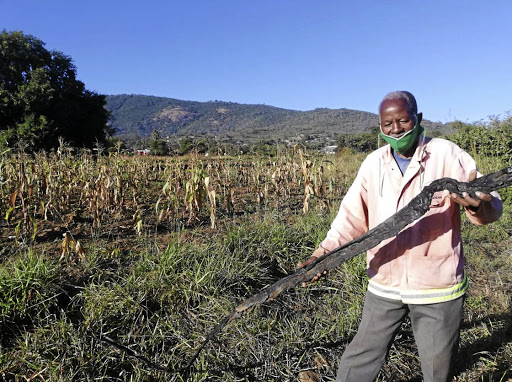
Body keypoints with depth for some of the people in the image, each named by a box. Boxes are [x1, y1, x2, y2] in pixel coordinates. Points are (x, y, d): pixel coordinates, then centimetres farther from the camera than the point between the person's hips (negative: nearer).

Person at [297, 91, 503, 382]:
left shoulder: (447, 155, -9)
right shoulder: (373, 164, 1)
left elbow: (492, 207, -15)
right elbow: (352, 216, 1)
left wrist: (476, 204, -39)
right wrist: (323, 254, -13)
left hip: (437, 286, -2)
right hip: (384, 284, 3)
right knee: (361, 357, 17)